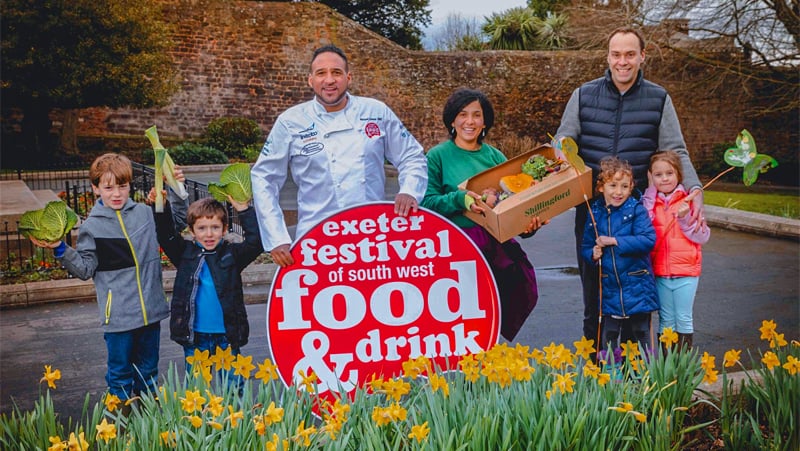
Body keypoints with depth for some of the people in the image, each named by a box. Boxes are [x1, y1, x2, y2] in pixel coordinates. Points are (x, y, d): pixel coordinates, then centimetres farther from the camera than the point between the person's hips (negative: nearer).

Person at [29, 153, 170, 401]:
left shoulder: (144, 213, 2)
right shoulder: (91, 227, -4)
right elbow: (85, 269, -4)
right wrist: (61, 250, -17)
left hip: (150, 311, 3)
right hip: (118, 314, -3)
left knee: (148, 371, 18)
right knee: (120, 373, 9)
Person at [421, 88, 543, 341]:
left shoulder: (495, 157, 14)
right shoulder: (438, 156, 2)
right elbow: (427, 202, -5)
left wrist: (528, 224, -6)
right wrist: (460, 199, -21)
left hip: (498, 246, 4)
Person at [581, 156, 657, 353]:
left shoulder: (637, 210, -7)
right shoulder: (595, 213, 3)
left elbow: (648, 240, -20)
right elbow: (585, 246, 11)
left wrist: (615, 241, -20)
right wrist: (593, 254, -11)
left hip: (637, 288, -3)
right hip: (609, 290, 3)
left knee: (640, 335, 12)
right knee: (608, 338, 11)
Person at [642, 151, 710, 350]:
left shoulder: (689, 200, -3)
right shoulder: (649, 201, 5)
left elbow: (703, 236, -4)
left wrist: (686, 218, -21)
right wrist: (651, 190, -8)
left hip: (686, 271, -2)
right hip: (660, 272, 2)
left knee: (684, 319, 6)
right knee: (666, 320, 11)